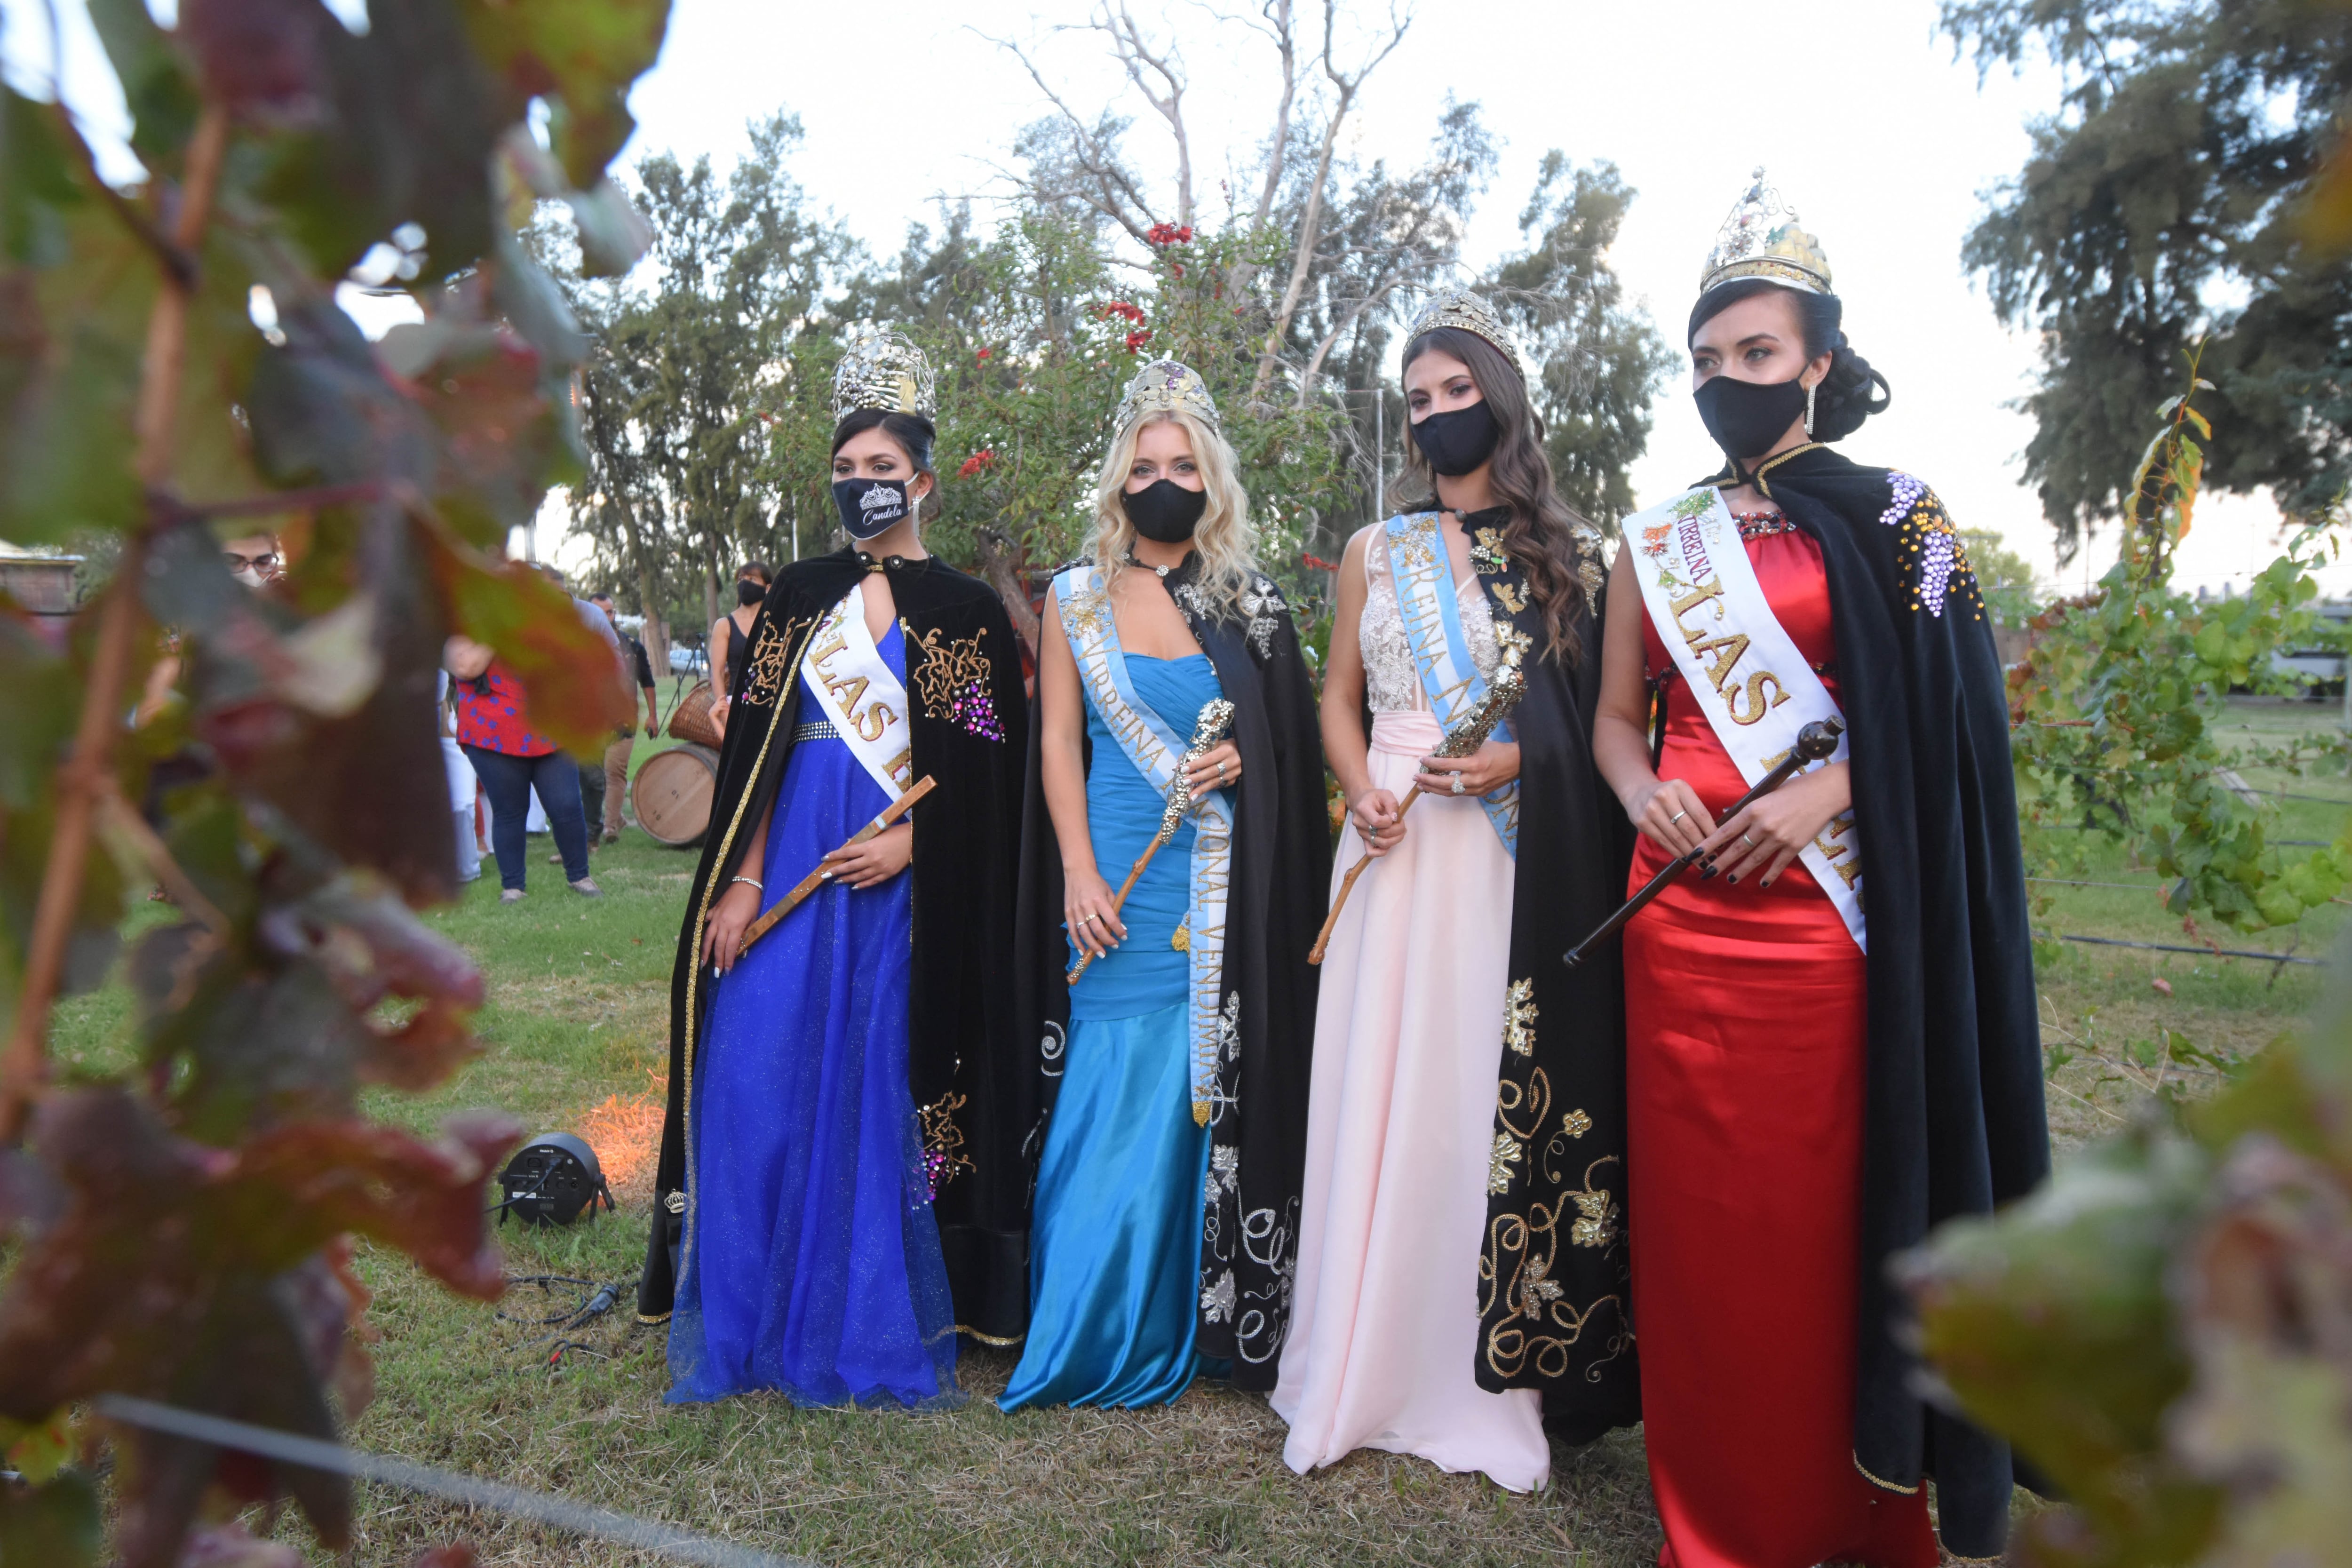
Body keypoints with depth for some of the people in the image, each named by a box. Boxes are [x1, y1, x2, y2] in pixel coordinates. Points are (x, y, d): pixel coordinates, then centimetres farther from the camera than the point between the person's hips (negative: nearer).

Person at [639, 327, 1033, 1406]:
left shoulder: (966, 611, 4)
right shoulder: (800, 596, 12)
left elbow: (987, 771, -1)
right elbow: (753, 747, 7)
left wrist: (910, 843, -15)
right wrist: (742, 881, -3)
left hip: (909, 886, -2)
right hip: (789, 872, 3)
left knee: (884, 1100, 2)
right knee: (760, 1089, 2)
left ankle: (876, 1329, 16)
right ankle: (748, 1325, 17)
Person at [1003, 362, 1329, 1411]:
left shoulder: (1248, 605, 8)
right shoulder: (1076, 600, 7)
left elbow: (1293, 747, 12)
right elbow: (1059, 742, 4)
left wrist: (1241, 760, -10)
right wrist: (1081, 875, -6)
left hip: (1221, 889, 1)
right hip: (1119, 885, 0)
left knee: (1209, 1092, 3)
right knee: (1115, 1097, 0)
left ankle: (1205, 1323, 19)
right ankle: (1101, 1336, 16)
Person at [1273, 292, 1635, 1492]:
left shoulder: (1561, 552, 7)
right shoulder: (1375, 552, 13)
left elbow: (1597, 713, 4)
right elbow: (1338, 697, 15)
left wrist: (1516, 762, -14)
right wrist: (1362, 791, -3)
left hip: (1511, 851, -2)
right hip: (1395, 848, 2)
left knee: (1500, 1093, -1)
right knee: (1380, 1092, 3)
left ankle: (1491, 1377, 13)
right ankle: (1368, 1366, 16)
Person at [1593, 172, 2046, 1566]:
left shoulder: (1890, 522, 5)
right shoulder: (1656, 544, 14)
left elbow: (1943, 716, 0)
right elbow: (1616, 719, 17)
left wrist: (1819, 795, -14)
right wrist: (1647, 794, -4)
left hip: (1828, 901, -2)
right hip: (1685, 896, 3)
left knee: (1833, 1193, 0)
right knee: (1700, 1198, 6)